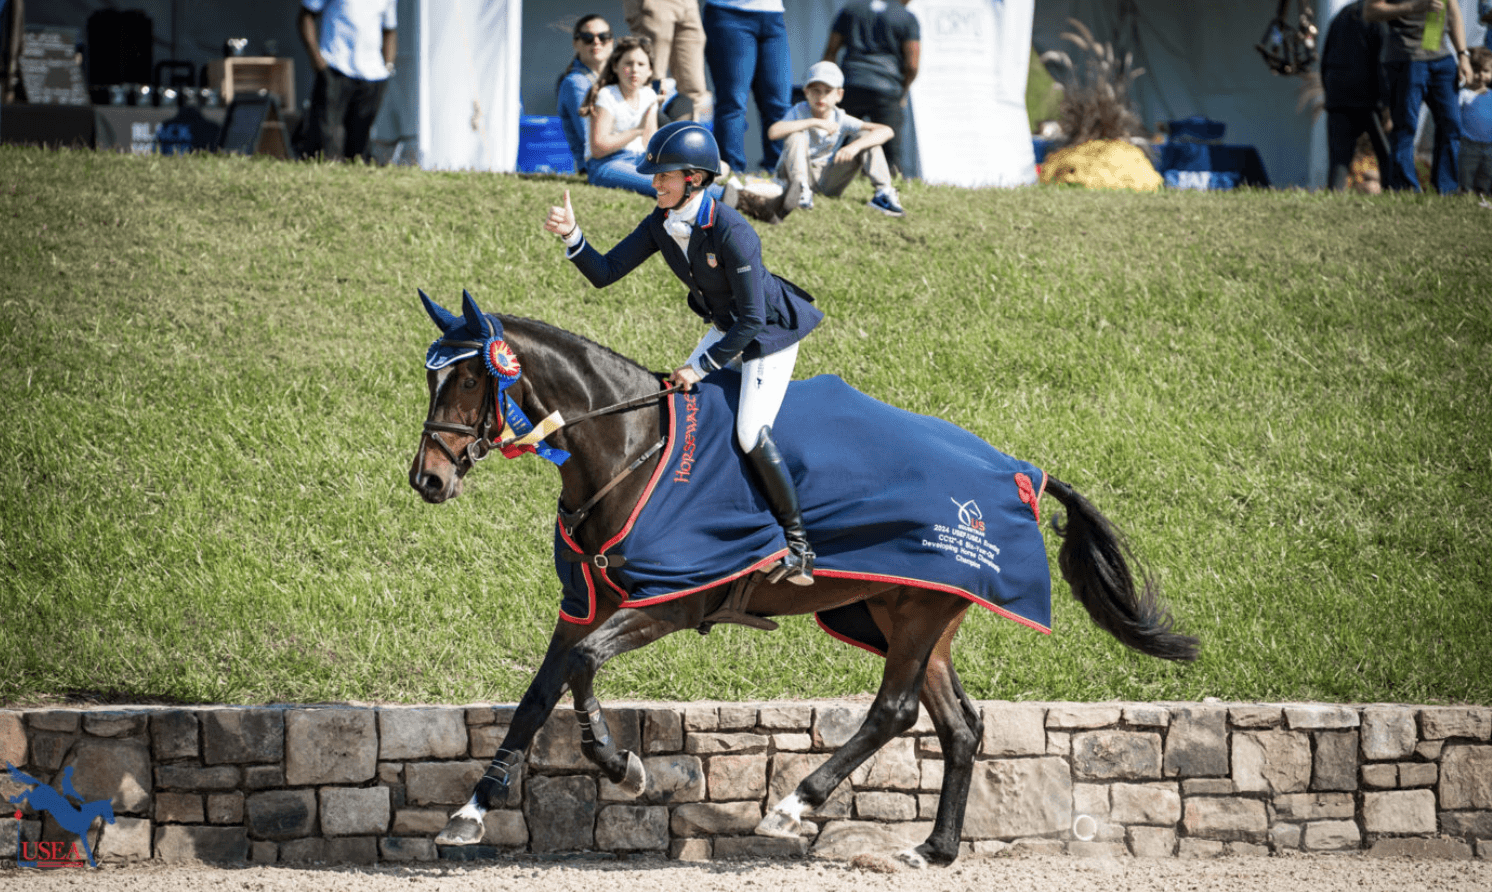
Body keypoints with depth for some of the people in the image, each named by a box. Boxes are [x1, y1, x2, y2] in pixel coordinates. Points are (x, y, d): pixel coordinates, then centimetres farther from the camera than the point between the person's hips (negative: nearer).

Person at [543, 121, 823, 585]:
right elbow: (604, 273, -8)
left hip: (771, 330, -9)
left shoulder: (732, 233, -34)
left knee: (751, 432, -19)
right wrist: (571, 236, -26)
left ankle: (798, 541, -5)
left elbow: (752, 320, -30)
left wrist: (701, 367, -24)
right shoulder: (662, 224, -11)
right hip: (727, 328, 9)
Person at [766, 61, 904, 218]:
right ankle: (800, 189, -40)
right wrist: (814, 122, -31)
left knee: (866, 136, -11)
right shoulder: (799, 112, -12)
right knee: (796, 136, -28)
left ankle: (884, 193, -20)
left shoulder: (842, 120, -9)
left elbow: (886, 131, -19)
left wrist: (855, 146, -37)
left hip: (829, 181, 2)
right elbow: (773, 132, -34)